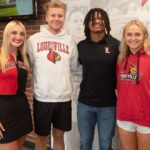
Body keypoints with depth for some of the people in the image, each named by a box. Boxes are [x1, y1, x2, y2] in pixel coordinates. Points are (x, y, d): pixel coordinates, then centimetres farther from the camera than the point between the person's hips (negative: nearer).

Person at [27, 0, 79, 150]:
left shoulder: (70, 41, 3)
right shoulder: (34, 39, -3)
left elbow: (73, 67, 9)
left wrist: (59, 73, 0)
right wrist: (43, 77, 1)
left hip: (64, 97, 2)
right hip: (42, 97, -1)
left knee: (59, 135, 16)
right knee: (42, 136, 13)